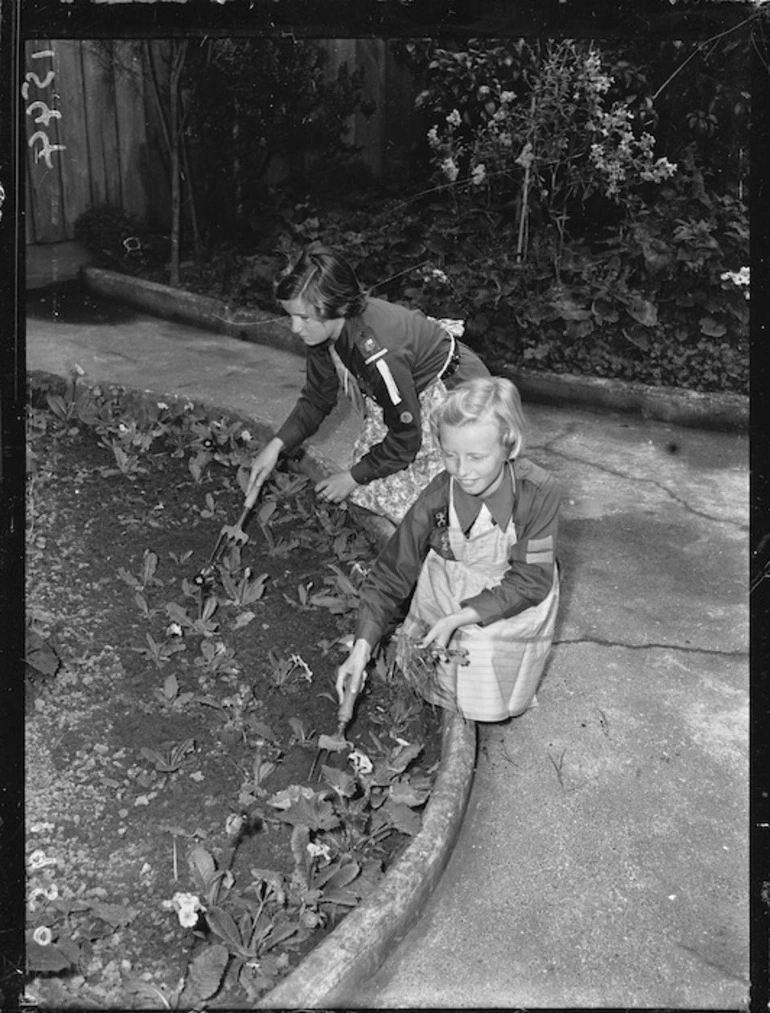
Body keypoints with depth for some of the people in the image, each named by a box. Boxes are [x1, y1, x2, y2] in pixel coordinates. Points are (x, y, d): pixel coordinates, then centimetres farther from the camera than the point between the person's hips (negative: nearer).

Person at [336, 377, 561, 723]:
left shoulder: (538, 493, -29)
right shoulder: (436, 499, -25)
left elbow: (530, 579, -23)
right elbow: (391, 573, -17)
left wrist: (458, 619, -29)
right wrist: (361, 648, -24)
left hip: (514, 605, -1)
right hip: (446, 597, 1)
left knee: (494, 705, 2)